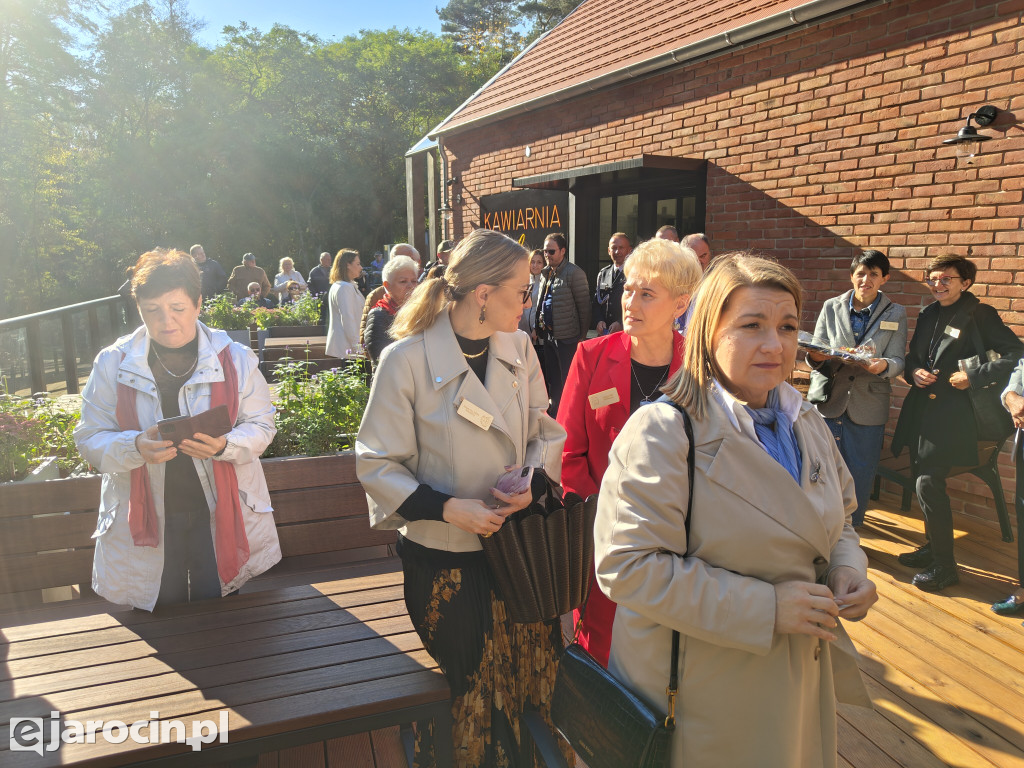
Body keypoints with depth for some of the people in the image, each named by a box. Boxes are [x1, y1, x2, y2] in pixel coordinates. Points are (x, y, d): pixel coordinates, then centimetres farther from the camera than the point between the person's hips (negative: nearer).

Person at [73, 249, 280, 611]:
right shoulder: (113, 364, -3)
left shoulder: (235, 359, -5)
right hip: (144, 520, 1)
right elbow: (90, 438, -2)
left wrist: (225, 445, -23)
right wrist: (136, 447, -23)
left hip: (221, 513, 0)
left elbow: (261, 426, -2)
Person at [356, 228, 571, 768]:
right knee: (460, 699, 14)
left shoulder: (518, 347, 0)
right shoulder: (407, 359, -14)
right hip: (443, 560, -4)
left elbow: (547, 431, 8)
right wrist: (448, 508, -21)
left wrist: (534, 482, -12)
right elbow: (378, 466, -11)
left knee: (529, 683, 16)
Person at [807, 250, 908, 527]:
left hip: (867, 406, 0)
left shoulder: (896, 314, 6)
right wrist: (816, 357, -19)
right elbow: (816, 353, 5)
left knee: (860, 472, 7)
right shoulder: (831, 308, 7)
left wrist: (883, 365, -24)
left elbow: (898, 361, 0)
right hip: (827, 400, 0)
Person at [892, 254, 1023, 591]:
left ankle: (944, 567, 2)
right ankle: (934, 548, 30)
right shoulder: (928, 314, 13)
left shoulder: (980, 315, -6)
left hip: (951, 413, -7)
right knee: (924, 481, 13)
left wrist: (974, 377, -16)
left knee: (929, 484, -11)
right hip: (922, 409, 7)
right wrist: (914, 371, 0)